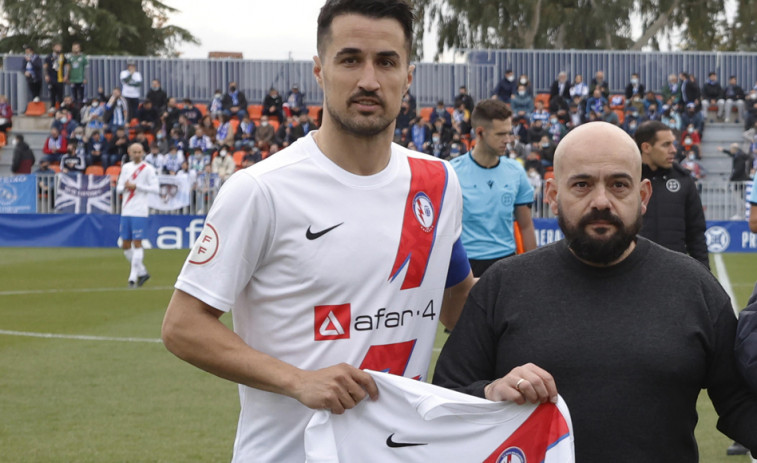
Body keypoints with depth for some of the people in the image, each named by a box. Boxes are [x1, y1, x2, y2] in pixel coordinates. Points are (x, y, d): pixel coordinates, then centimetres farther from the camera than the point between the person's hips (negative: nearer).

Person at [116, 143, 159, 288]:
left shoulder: (148, 169, -2)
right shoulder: (126, 167, 14)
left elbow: (156, 188, -8)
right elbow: (119, 188, 16)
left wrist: (136, 186, -14)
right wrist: (125, 187, -7)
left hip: (140, 212, -6)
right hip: (126, 211, 6)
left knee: (137, 243, -8)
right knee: (126, 246, 6)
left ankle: (133, 277, -4)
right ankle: (142, 272, 20)